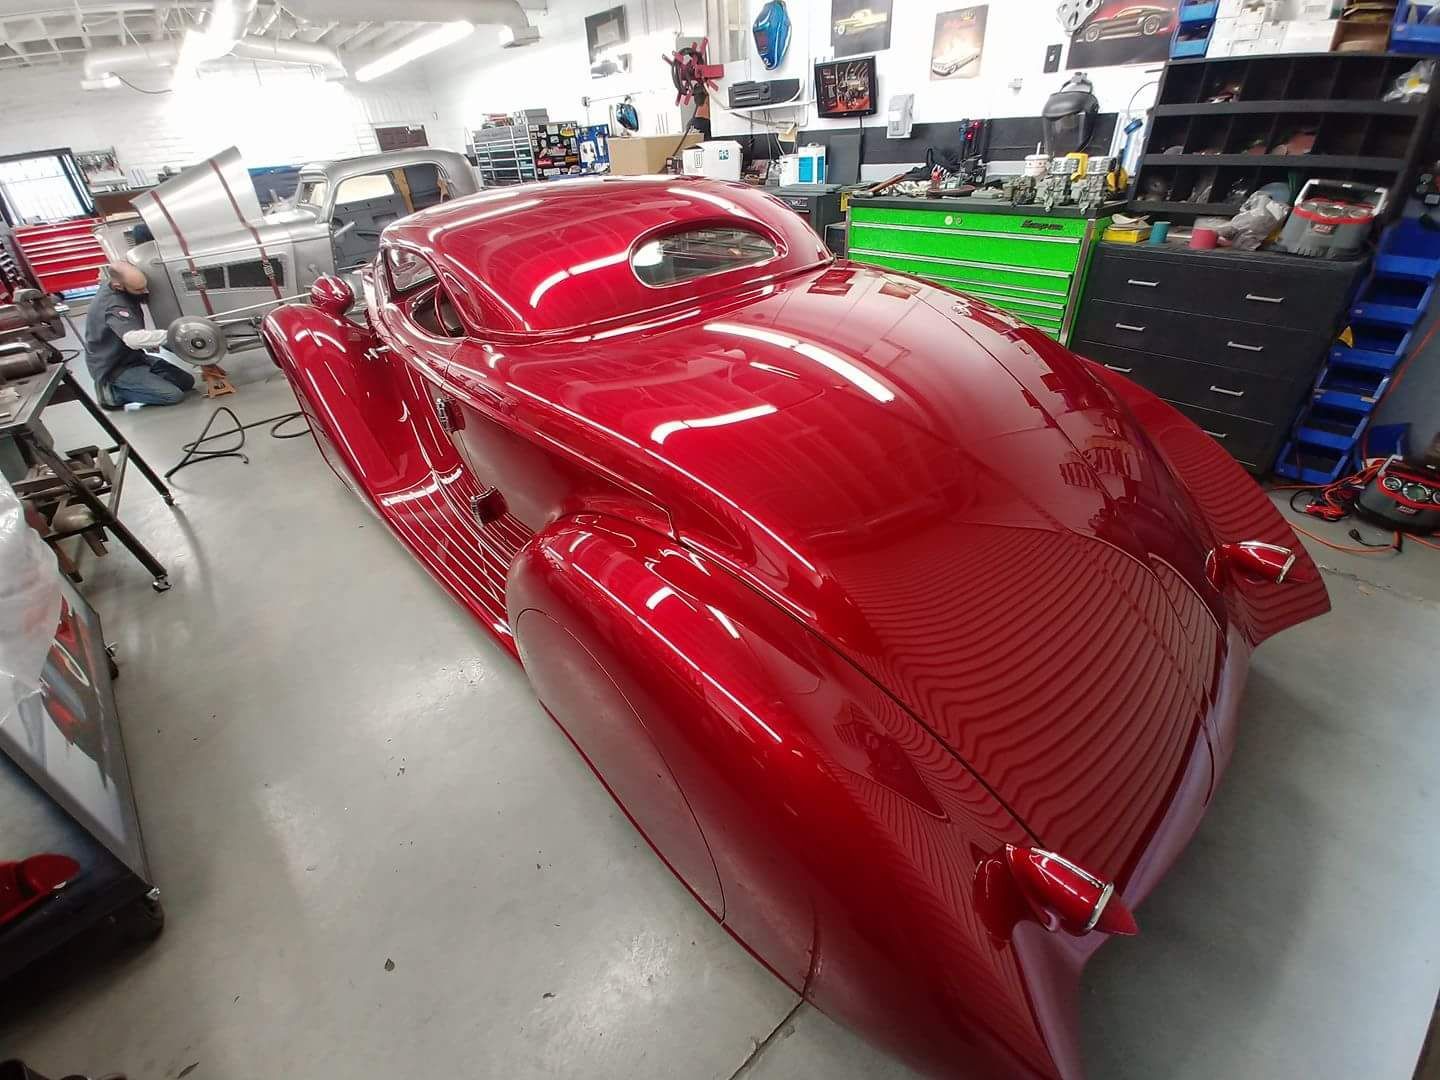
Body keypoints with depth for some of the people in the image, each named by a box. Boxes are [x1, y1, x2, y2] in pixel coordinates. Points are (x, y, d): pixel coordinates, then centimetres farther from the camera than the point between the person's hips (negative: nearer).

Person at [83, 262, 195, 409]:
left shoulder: (111, 283, -4)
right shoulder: (113, 305, -33)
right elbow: (133, 338, -50)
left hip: (133, 357, 9)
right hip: (114, 368, -9)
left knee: (187, 382, 5)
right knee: (173, 395, -22)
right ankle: (113, 391, -2)